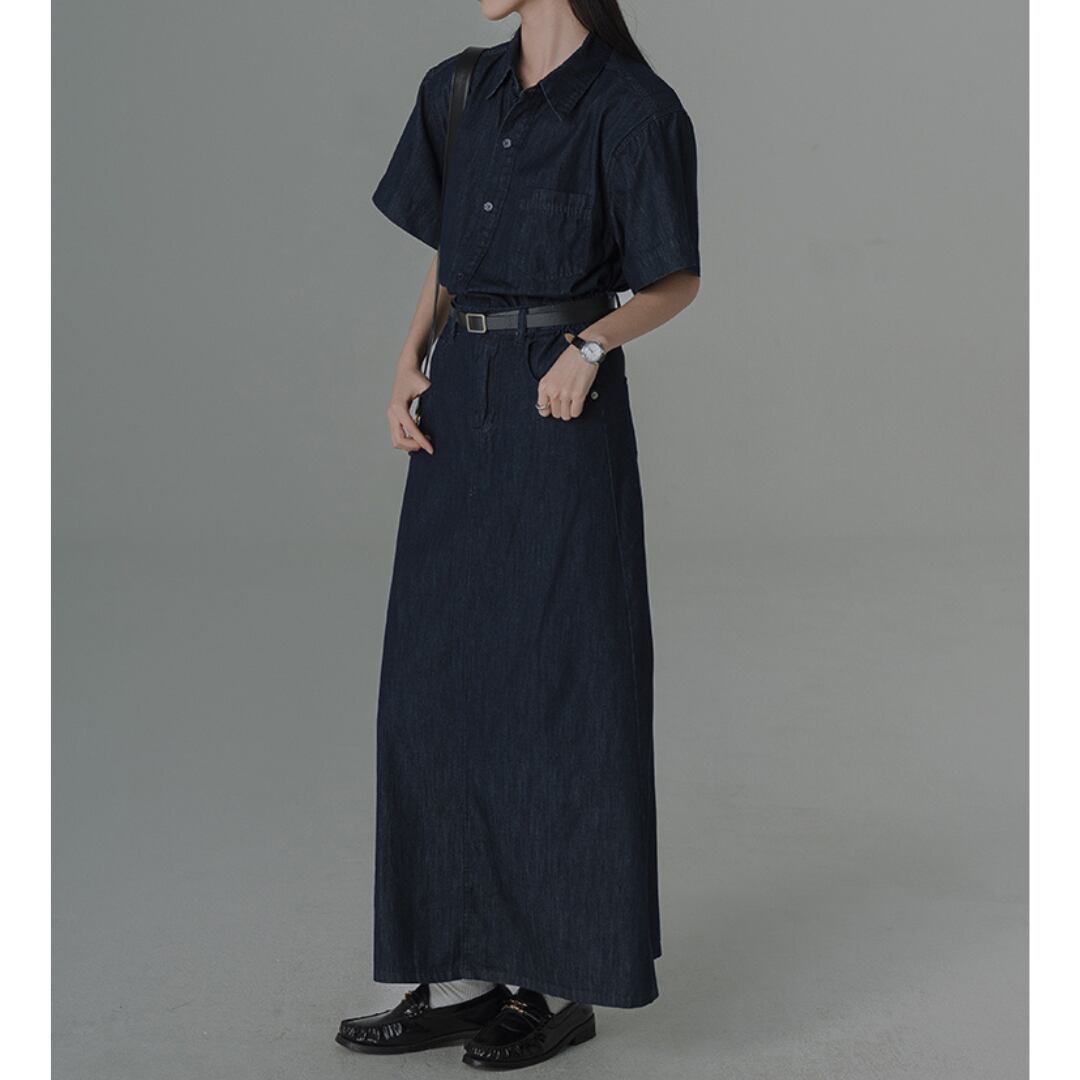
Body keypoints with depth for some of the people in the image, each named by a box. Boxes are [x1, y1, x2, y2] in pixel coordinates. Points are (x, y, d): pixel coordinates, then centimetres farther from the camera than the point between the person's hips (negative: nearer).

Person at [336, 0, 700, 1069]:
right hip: (461, 409, 7)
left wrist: (592, 341, -21)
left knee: (559, 683, -2)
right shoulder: (461, 91, 13)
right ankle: (466, 973, 14)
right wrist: (410, 363, 1)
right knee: (442, 679, 5)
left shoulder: (633, 106, -7)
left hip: (562, 417, -7)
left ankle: (566, 980, 10)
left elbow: (679, 278, -2)